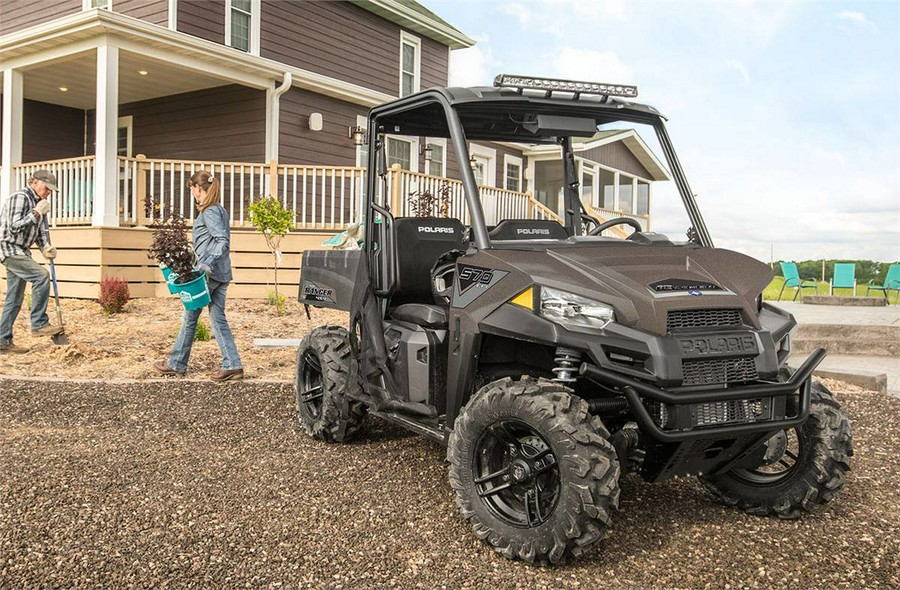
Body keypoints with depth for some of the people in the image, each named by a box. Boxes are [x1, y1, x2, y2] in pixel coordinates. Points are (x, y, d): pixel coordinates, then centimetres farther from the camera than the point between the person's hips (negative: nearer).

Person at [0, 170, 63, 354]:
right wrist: (36, 213, -20)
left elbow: (42, 231, 12)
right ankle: (39, 323, -21)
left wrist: (46, 248, -6)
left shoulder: (38, 203, 15)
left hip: (21, 252, 9)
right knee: (41, 276, -25)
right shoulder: (20, 197, -13)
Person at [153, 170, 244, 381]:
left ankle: (176, 364, 17)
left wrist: (208, 265, -27)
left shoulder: (209, 212, -11)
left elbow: (223, 241, -21)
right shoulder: (220, 210, 15)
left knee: (190, 317, 5)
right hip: (221, 273, 8)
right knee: (218, 319, 7)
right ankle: (232, 366, 2)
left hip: (209, 273, -8)